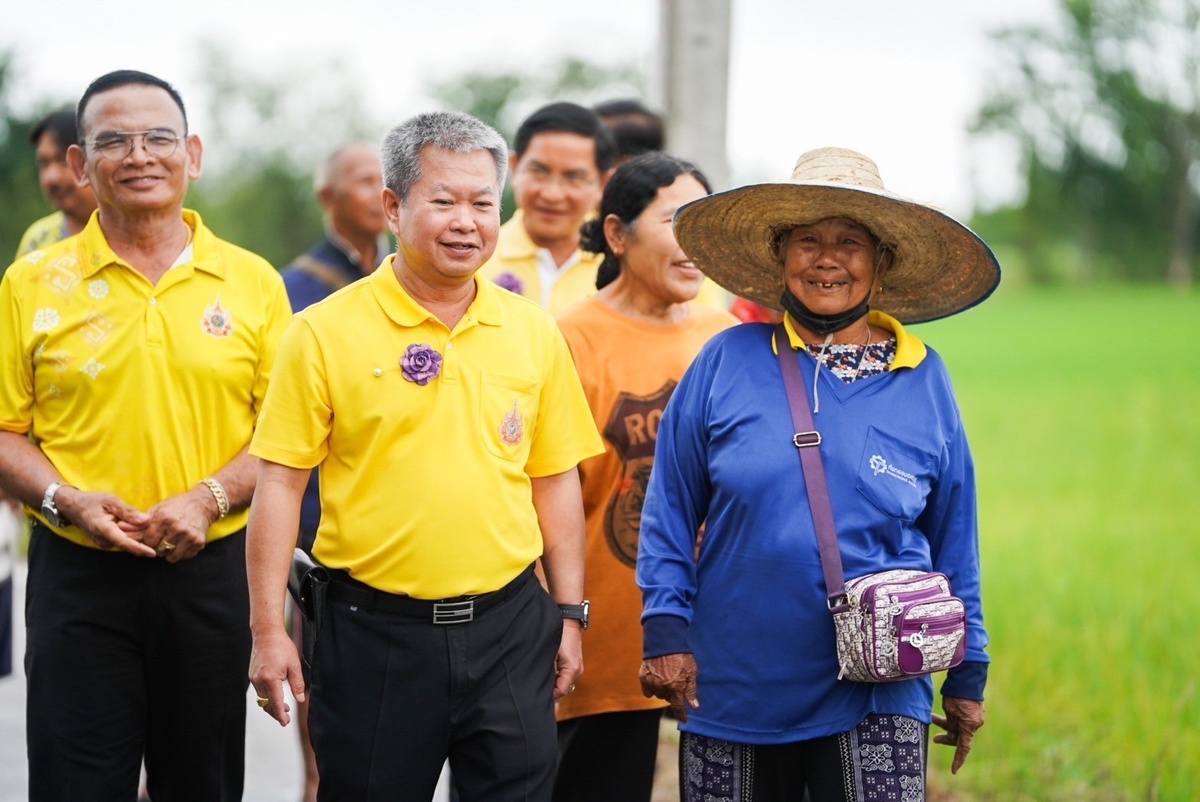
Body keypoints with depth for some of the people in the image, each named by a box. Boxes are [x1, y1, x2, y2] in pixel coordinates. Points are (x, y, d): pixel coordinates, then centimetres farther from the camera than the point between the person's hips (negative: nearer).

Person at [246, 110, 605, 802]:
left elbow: (554, 480, 12)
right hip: (374, 633, -2)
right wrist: (269, 630, -8)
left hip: (508, 624, 2)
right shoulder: (325, 333, -4)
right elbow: (282, 483, -4)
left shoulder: (533, 331, 6)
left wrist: (570, 614, 10)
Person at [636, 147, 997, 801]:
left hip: (876, 694, 0)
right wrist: (666, 630, -3)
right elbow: (670, 509, 4)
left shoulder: (922, 379, 3)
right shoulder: (728, 361, 0)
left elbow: (953, 538, 9)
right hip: (735, 685, 0)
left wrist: (967, 674, 11)